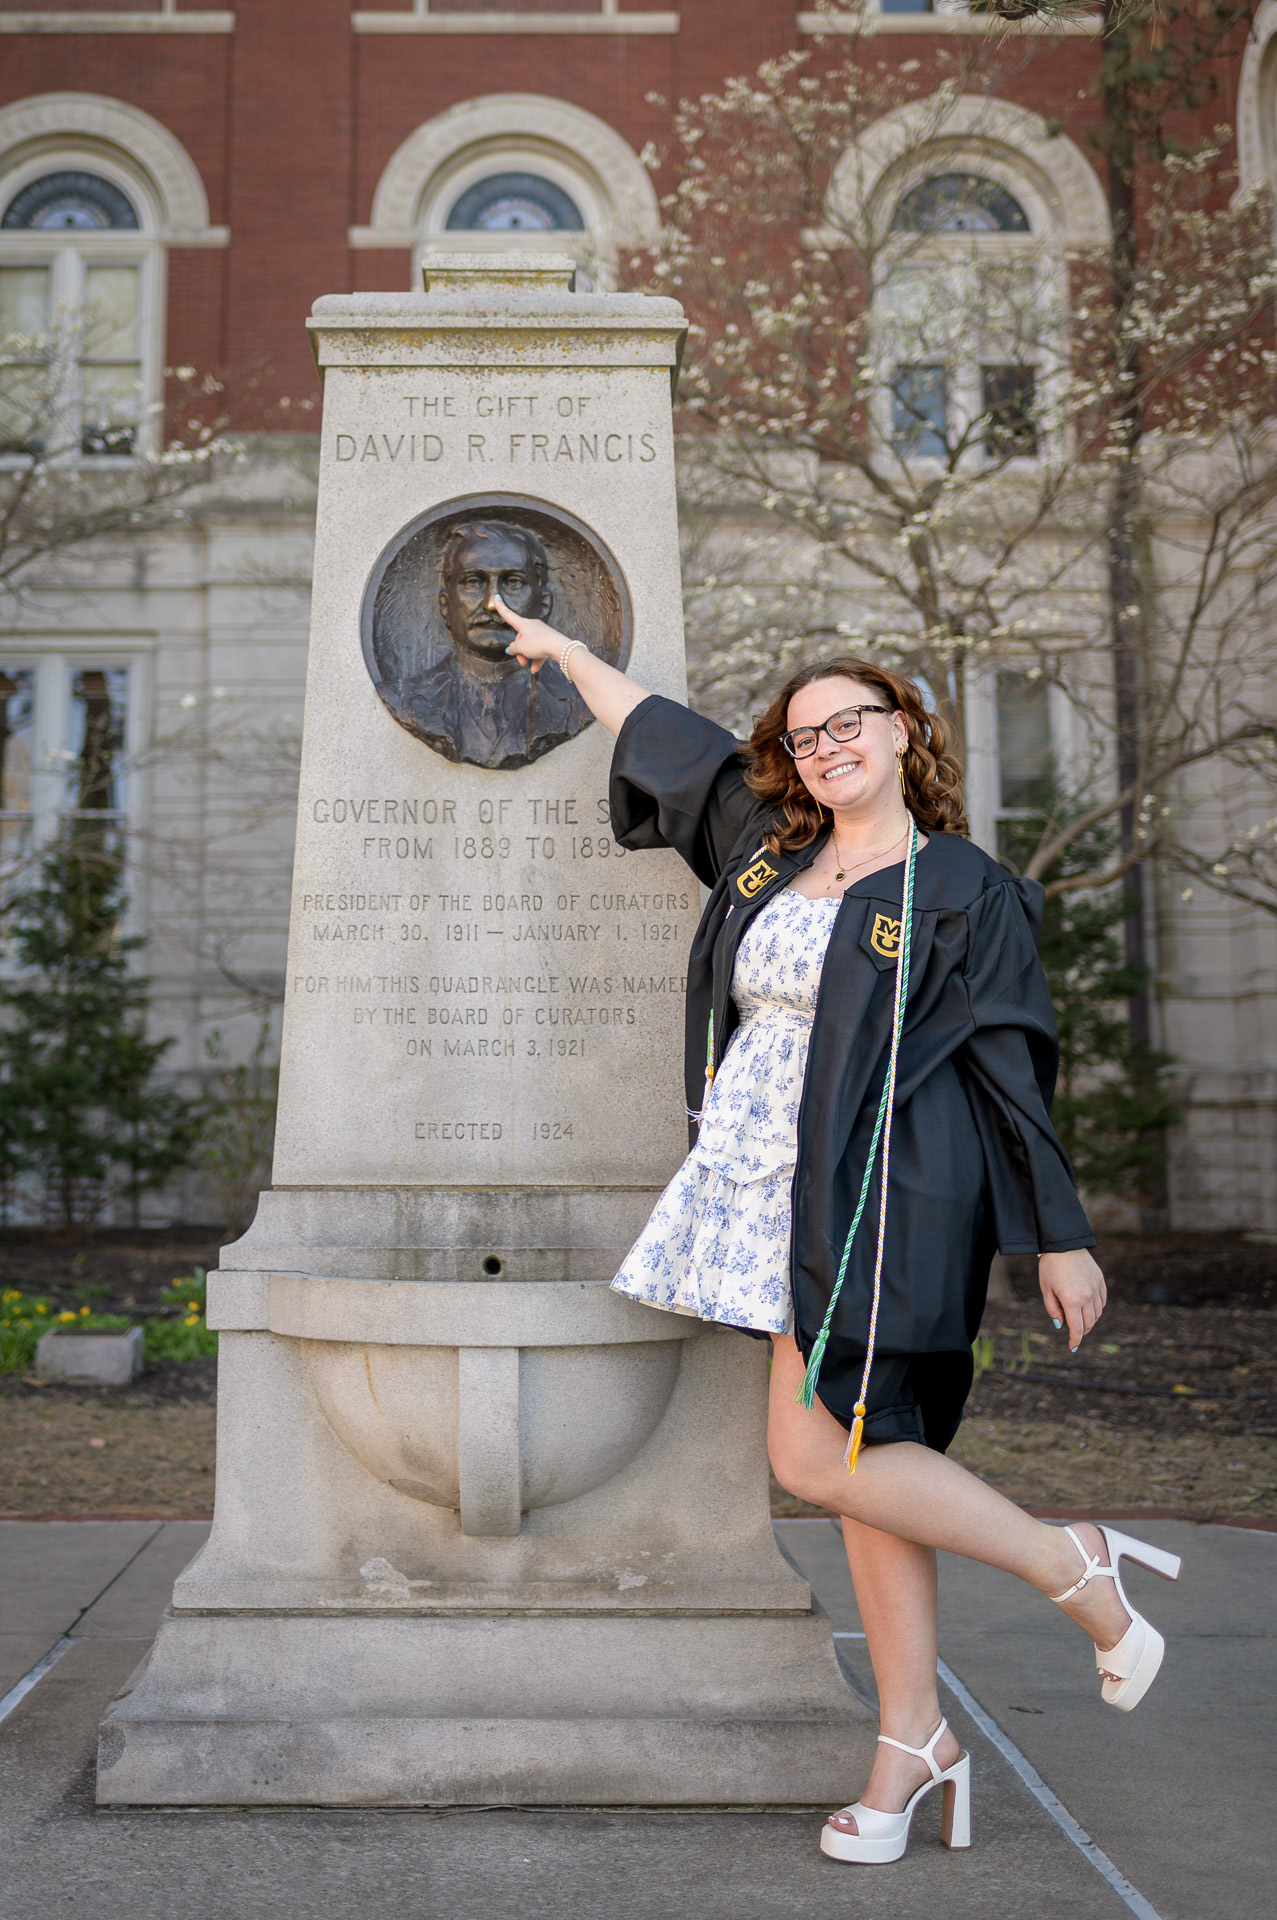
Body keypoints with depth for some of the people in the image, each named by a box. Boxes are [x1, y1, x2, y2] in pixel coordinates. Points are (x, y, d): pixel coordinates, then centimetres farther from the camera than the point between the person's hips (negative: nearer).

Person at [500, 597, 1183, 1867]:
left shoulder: (963, 892, -2)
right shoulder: (765, 848, 14)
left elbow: (1014, 1067, -3)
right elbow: (660, 733, 25)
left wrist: (1060, 1234, -4)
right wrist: (562, 650, 35)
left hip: (875, 1199, -6)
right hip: (770, 1193, 6)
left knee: (818, 1456, -12)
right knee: (869, 1454, 8)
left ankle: (1079, 1572, 4)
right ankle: (914, 1738, 17)